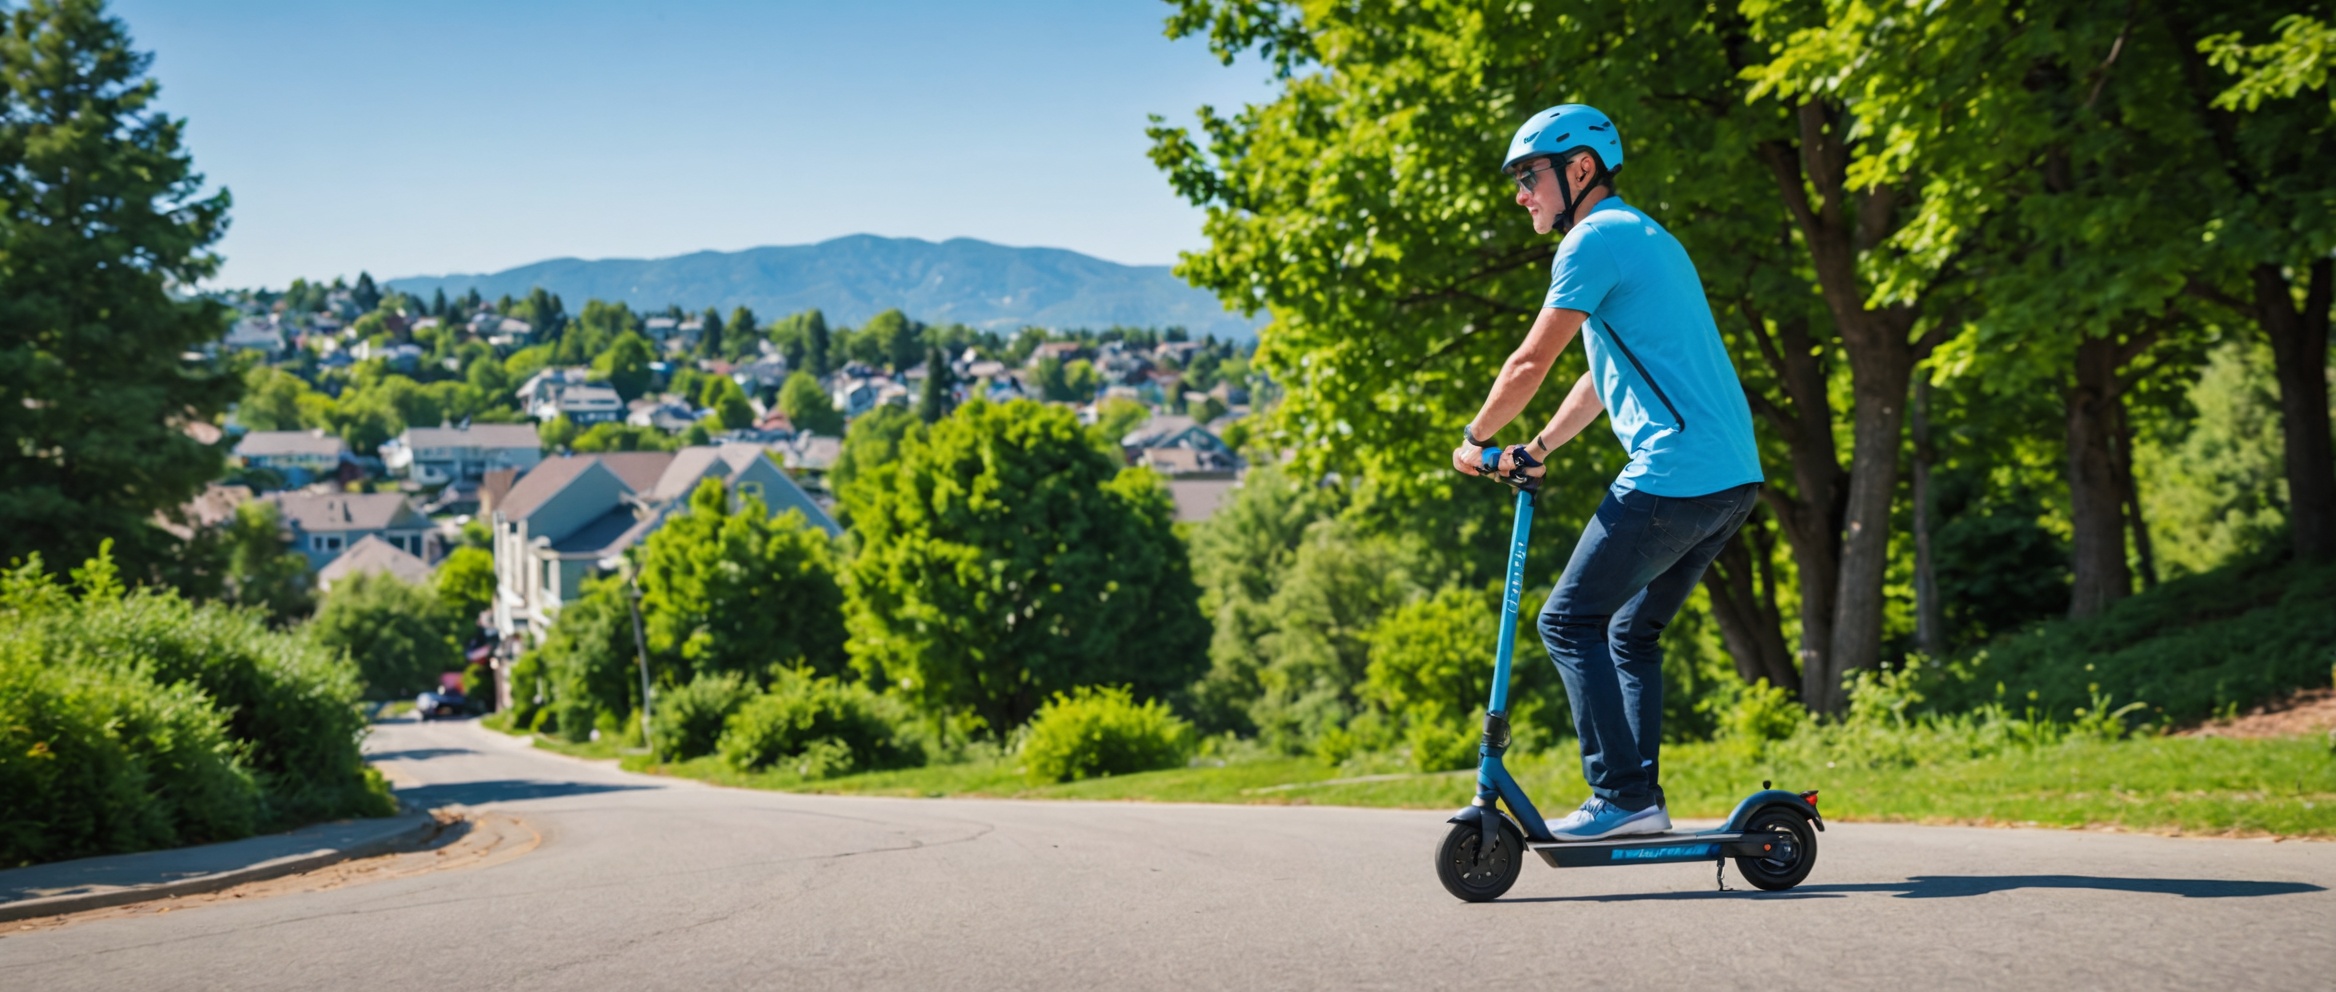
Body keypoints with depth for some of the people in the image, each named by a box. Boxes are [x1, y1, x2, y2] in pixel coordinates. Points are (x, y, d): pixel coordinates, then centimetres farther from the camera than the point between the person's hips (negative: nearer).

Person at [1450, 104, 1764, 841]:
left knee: (1570, 622, -3)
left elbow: (1530, 364, -5)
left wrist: (1475, 440, 9)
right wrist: (1536, 450, 32)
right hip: (1735, 476, 10)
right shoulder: (1649, 239, 25)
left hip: (1673, 475, -10)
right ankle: (1643, 798, 15)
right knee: (1632, 630, 17)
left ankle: (1621, 797, -7)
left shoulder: (1596, 241, -6)